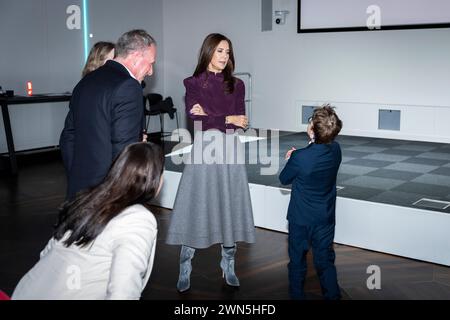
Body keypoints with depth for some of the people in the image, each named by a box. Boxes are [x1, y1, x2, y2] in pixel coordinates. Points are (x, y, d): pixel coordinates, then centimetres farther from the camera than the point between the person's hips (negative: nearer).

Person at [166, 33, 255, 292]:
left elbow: (241, 121, -1)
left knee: (230, 209, 6)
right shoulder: (194, 83, 3)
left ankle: (229, 268, 18)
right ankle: (185, 271, 9)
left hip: (230, 152, 2)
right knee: (196, 210, -1)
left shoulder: (236, 85, 10)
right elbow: (196, 120, -9)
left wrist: (209, 117, -9)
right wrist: (227, 119, -9)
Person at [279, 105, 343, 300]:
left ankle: (297, 295, 28)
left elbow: (284, 179, -7)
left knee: (297, 260, 16)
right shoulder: (335, 150, -11)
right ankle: (333, 295, 18)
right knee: (325, 261, 15)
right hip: (325, 218, 3)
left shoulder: (299, 158, -25)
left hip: (300, 219, -3)